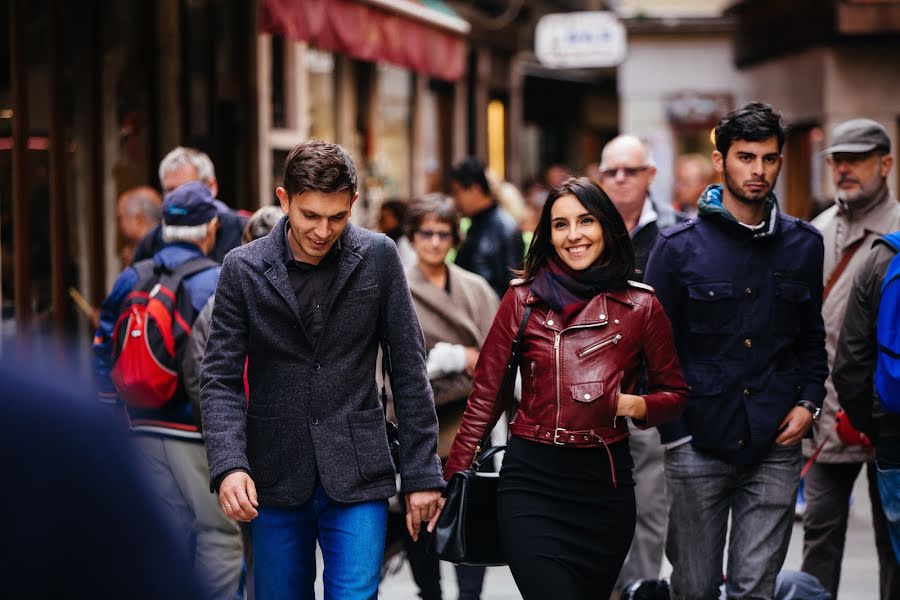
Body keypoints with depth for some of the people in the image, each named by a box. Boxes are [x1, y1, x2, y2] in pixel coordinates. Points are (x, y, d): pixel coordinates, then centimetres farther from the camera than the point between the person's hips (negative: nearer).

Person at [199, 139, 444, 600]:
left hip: (357, 476, -1)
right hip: (275, 478, 1)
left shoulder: (377, 259, -2)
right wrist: (229, 464, -18)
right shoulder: (243, 269, -2)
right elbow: (220, 378, -3)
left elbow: (409, 370, 2)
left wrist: (422, 473, -1)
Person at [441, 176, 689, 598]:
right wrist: (453, 481, 3)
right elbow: (485, 396, 5)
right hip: (532, 481, -2)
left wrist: (634, 405, -11)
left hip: (606, 483, 2)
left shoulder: (641, 306, 2)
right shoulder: (522, 300, 1)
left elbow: (674, 394, 10)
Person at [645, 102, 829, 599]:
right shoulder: (679, 246, -2)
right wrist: (673, 432, -6)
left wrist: (809, 400, 3)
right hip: (699, 442, -2)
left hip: (775, 446, 2)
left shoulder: (803, 244, 8)